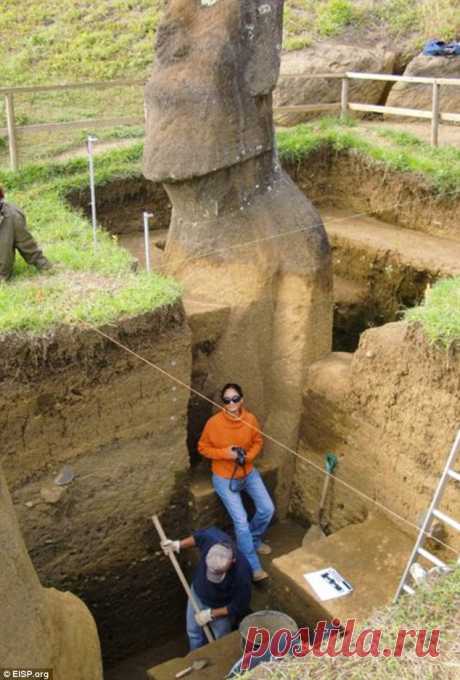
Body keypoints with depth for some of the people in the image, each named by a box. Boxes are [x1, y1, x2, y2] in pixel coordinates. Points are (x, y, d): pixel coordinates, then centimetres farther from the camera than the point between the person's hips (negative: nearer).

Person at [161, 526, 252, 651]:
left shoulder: (241, 575, -43)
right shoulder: (212, 537, -37)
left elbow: (239, 607, -25)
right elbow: (200, 535, -10)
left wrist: (211, 614, -18)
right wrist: (177, 545, -9)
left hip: (221, 607, -4)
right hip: (198, 593, 4)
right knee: (193, 632, 28)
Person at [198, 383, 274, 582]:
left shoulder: (250, 419, -11)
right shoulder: (214, 423, -22)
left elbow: (258, 441, 5)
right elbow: (202, 447, -9)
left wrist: (249, 456, -15)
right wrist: (225, 453, -23)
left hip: (249, 473, 4)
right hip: (225, 478, -4)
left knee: (267, 509, 2)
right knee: (241, 521, -10)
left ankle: (253, 539, 32)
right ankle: (253, 567, 3)